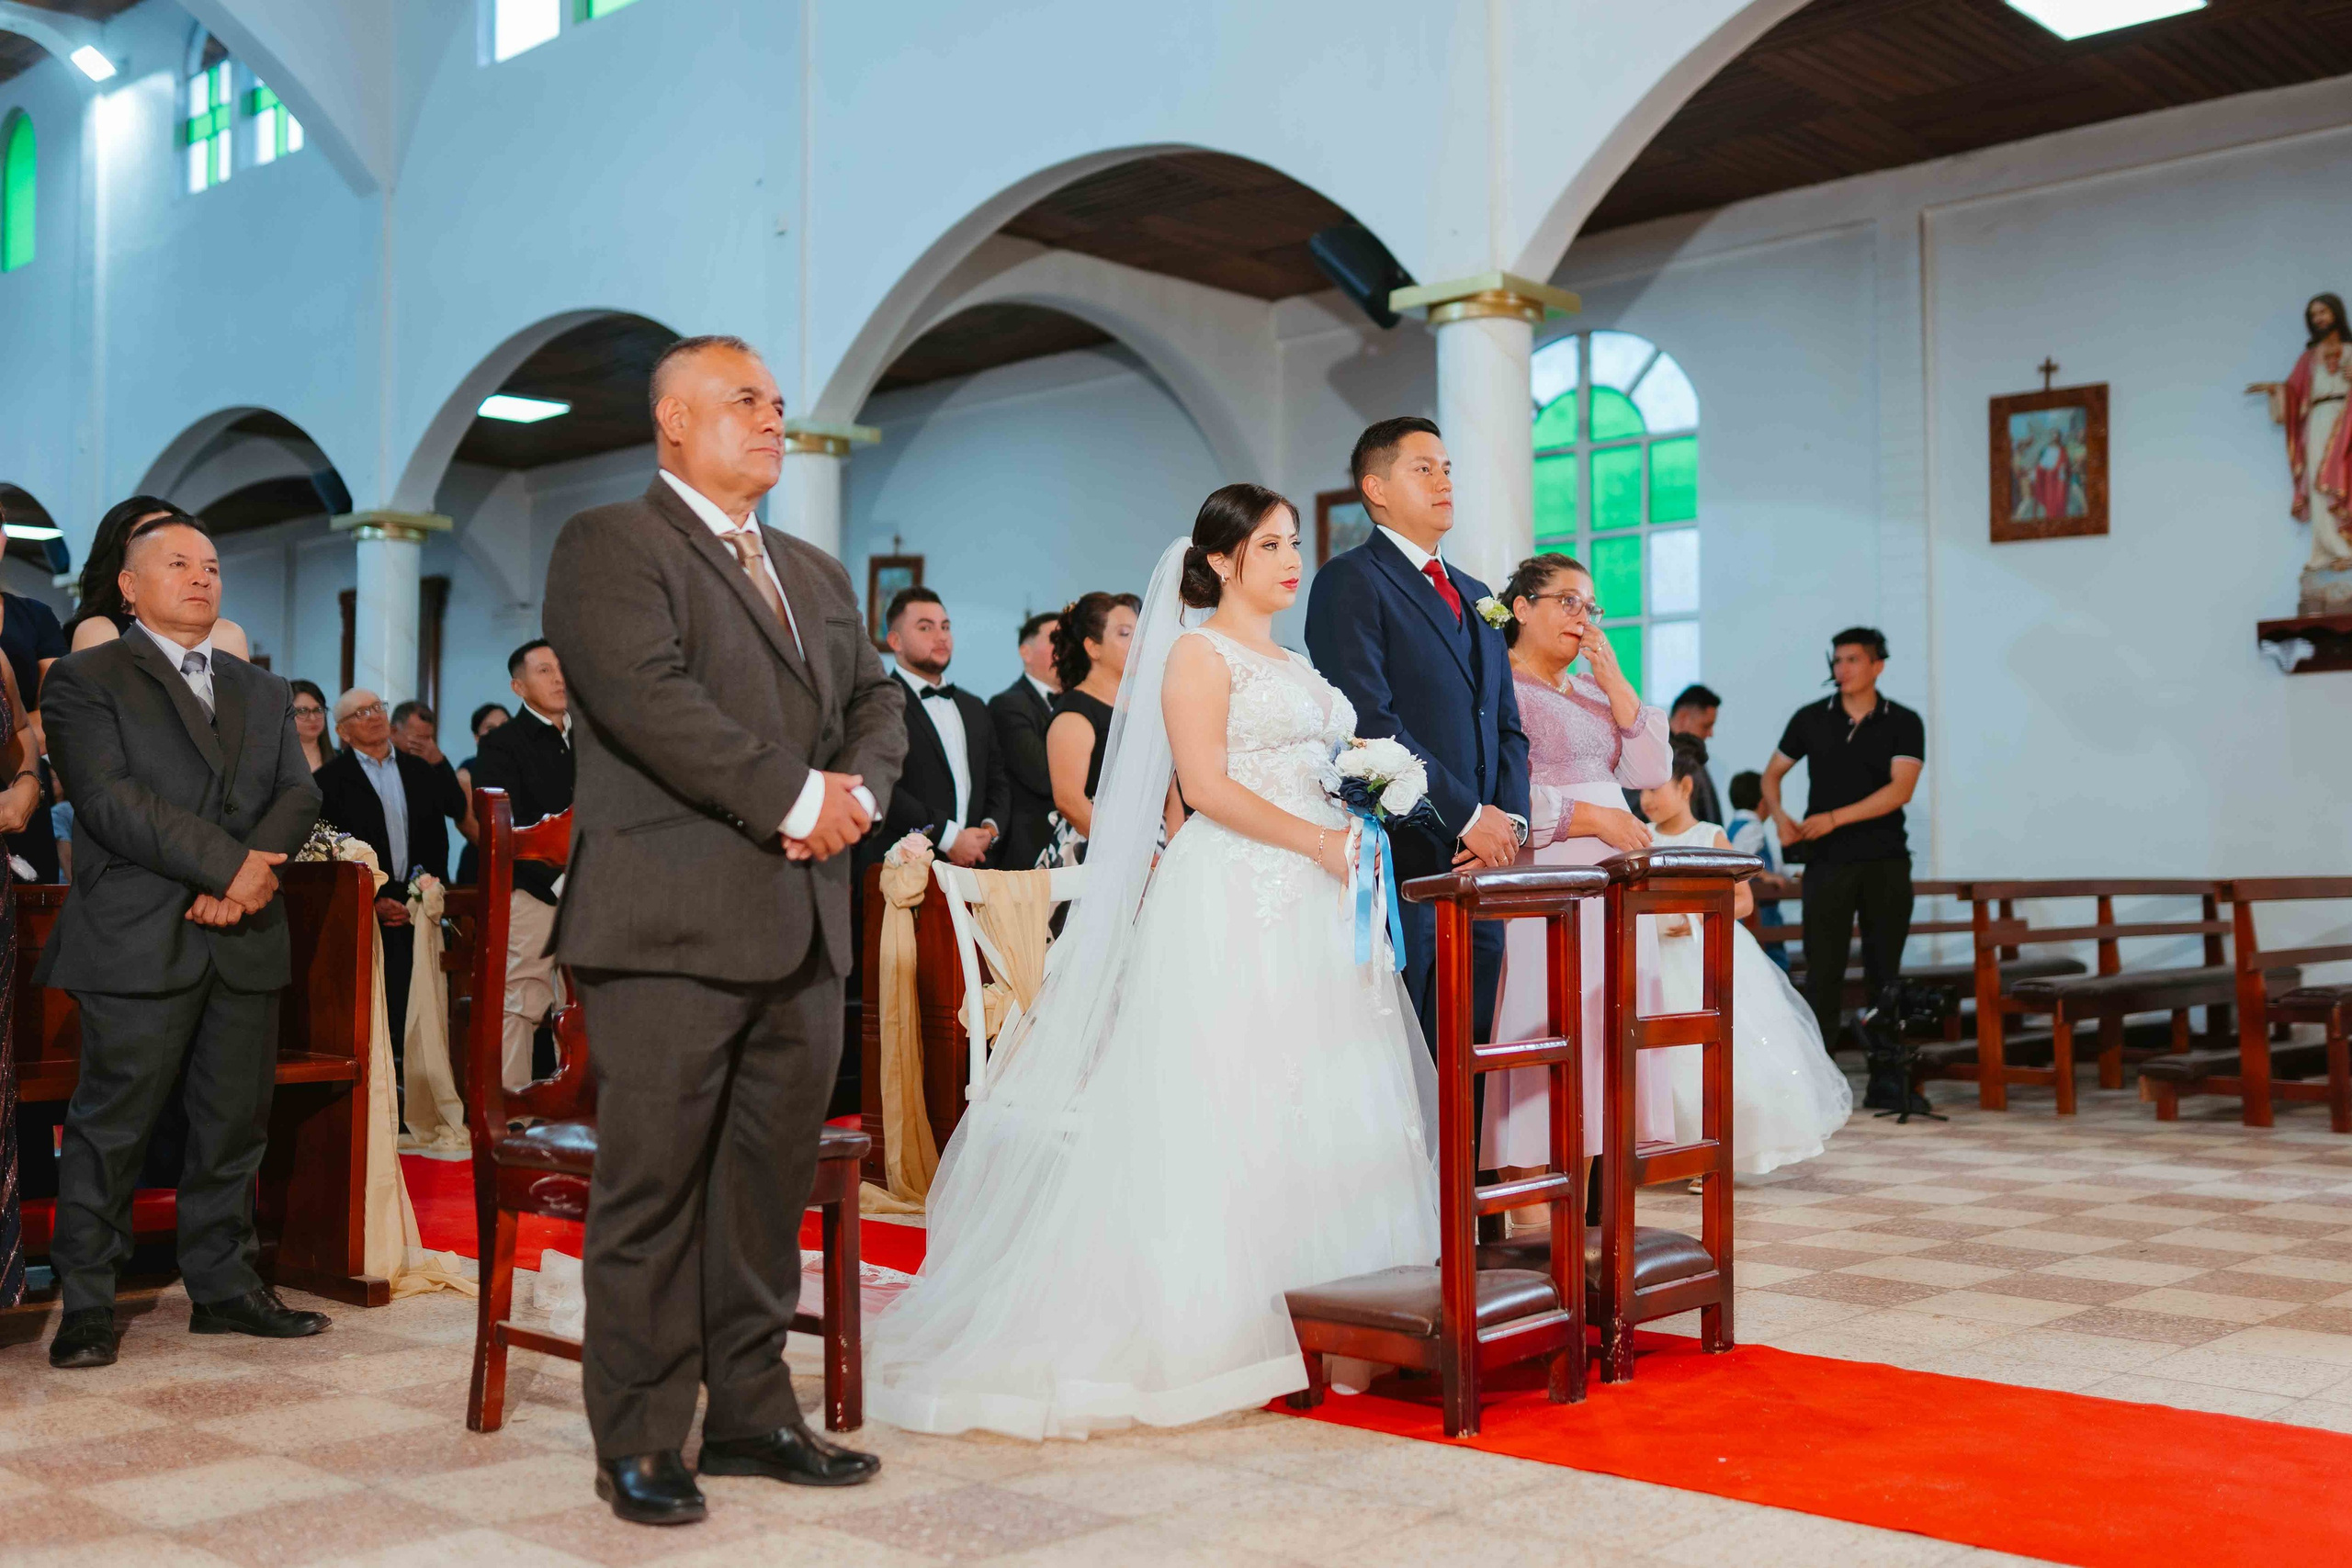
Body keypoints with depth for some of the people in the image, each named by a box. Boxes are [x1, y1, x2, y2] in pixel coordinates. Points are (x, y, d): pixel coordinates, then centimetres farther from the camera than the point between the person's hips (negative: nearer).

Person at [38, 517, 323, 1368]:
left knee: (235, 1122, 8)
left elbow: (299, 794, 8)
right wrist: (227, 866, -16)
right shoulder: (85, 679, 3)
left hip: (246, 938, 5)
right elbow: (108, 798, -11)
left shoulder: (263, 691, 20)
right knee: (112, 1123, -1)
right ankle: (86, 1303, 9)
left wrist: (249, 873, -11)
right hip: (138, 942, -5)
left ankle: (224, 1284, 18)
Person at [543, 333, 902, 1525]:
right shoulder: (610, 545, -2)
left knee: (770, 1188, 12)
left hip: (803, 932, 7)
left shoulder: (818, 574, 23)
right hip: (670, 929, -7)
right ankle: (640, 1440, 10)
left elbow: (876, 702, 20)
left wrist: (858, 788, -3)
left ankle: (749, 1413, 23)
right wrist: (795, 795, -15)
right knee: (652, 1191, -1)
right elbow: (645, 692, -16)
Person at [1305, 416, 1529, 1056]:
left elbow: (1506, 726, 21)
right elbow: (1371, 723, -13)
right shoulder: (1350, 581, -3)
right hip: (1405, 860, -7)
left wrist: (1510, 818, 2)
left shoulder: (1474, 595, 23)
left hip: (1480, 859, 8)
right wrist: (1467, 816, -14)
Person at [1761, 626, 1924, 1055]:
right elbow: (1772, 773, 17)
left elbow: (1900, 789, -11)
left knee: (1885, 970, 4)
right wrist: (1779, 816, -3)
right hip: (1827, 860, 1)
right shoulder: (1811, 719, 7)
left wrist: (1835, 818, -17)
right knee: (1823, 969, -3)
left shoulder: (1903, 723, 1)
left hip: (1886, 862, -1)